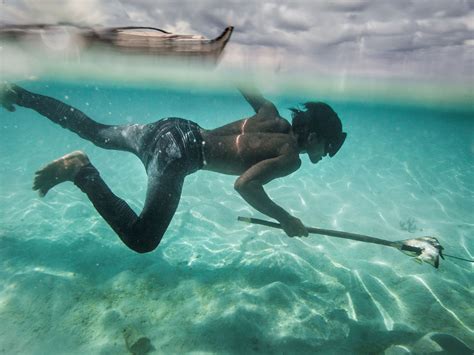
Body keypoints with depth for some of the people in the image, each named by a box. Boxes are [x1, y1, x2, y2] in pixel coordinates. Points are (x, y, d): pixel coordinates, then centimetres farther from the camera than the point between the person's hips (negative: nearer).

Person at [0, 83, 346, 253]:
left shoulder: (274, 117, 12)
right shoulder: (291, 157, -8)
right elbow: (245, 185, -22)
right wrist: (285, 219, -10)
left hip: (173, 128, 9)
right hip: (177, 154, -9)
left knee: (94, 131, 26)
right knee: (141, 241, -8)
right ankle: (81, 170, -12)